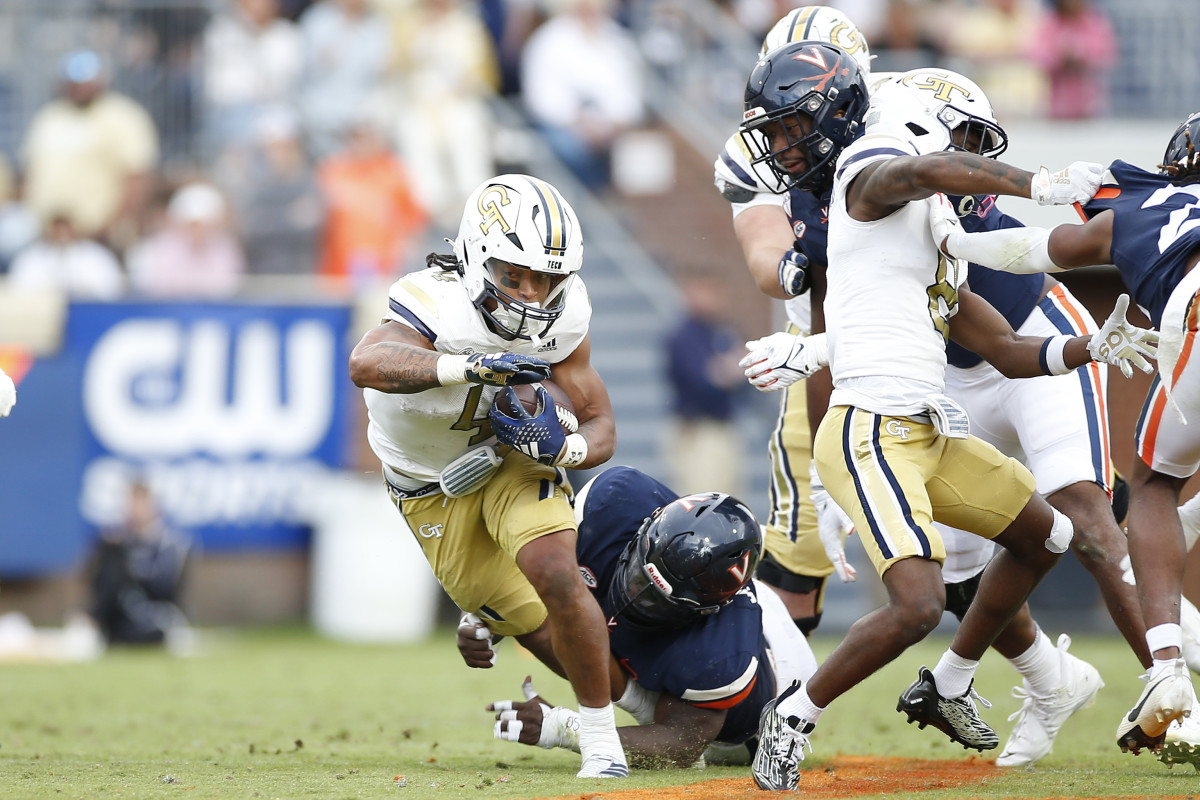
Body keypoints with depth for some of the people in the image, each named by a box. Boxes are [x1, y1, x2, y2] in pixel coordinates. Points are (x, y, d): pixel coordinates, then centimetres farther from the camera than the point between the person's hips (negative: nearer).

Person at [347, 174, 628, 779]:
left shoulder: (561, 318, -21)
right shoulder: (436, 307, -36)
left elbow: (602, 430, -12)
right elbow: (367, 364, -58)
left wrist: (563, 447, -36)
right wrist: (470, 366, -71)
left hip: (512, 454, 1)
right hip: (435, 489, -1)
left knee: (554, 574, -25)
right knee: (534, 628, 3)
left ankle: (600, 739, -11)